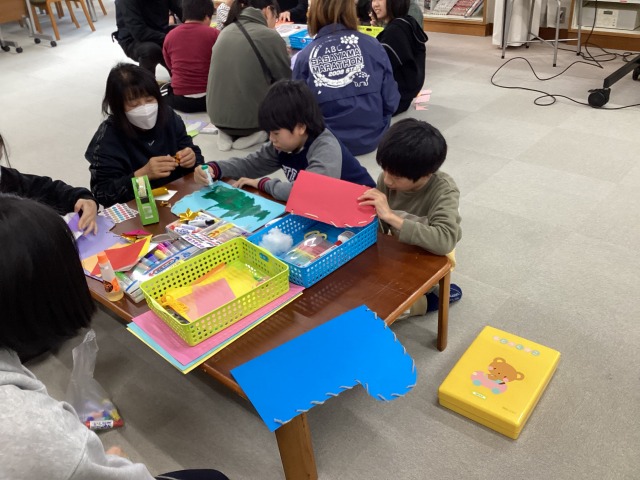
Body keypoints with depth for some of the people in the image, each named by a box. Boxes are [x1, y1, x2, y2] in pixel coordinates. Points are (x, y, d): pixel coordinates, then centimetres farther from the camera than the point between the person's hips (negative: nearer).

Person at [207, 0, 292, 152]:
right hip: (250, 116, -6)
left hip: (217, 116, 6)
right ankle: (258, 132, -2)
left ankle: (228, 133, 10)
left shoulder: (226, 31, 9)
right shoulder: (270, 36, -11)